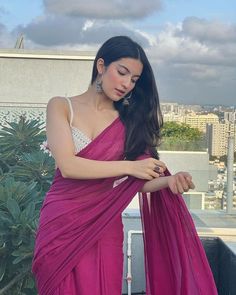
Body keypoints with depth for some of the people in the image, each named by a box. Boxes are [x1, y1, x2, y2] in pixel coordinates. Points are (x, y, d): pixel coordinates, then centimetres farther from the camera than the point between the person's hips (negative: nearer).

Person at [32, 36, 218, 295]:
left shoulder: (128, 120, 7)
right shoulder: (61, 107, -1)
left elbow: (134, 183, 0)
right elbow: (67, 165, -15)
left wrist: (168, 181, -20)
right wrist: (130, 166, -17)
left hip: (105, 227, 2)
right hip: (61, 224, -2)